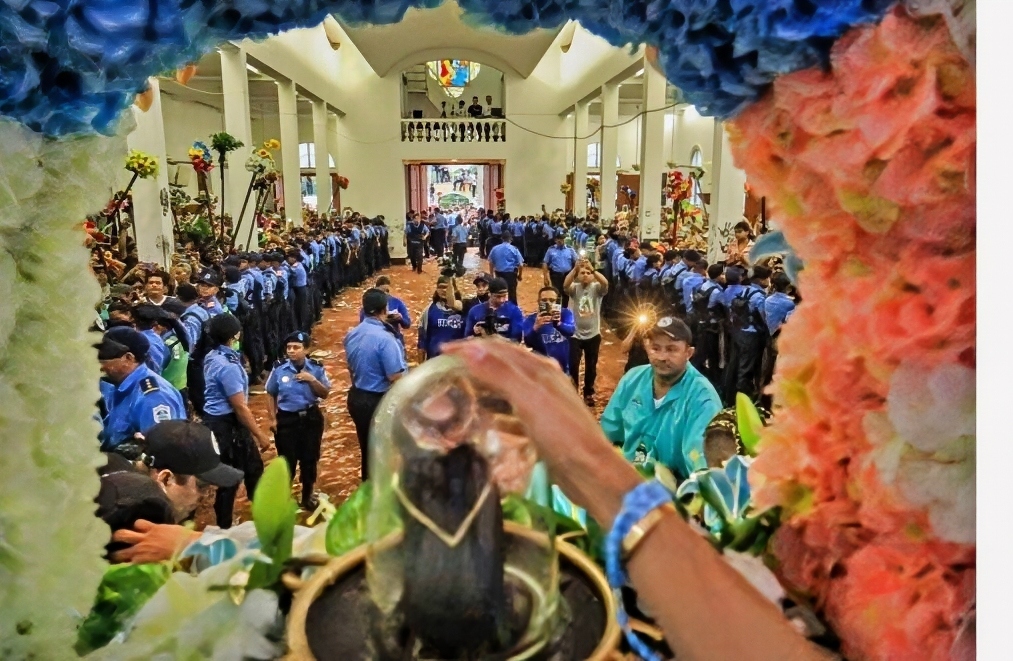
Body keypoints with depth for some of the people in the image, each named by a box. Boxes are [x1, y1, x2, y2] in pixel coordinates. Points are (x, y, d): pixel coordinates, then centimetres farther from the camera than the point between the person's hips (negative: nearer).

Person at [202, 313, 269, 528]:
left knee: (253, 467, 20)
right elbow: (240, 407, -24)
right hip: (227, 425, -10)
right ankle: (223, 529, 22)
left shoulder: (213, 357, 6)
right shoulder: (227, 366, -25)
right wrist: (260, 434, -16)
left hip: (219, 421, 10)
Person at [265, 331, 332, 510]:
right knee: (287, 460, 8)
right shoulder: (279, 369, -7)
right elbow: (271, 395, 3)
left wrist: (312, 380, -19)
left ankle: (307, 495, 31)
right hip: (286, 419, -1)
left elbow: (325, 394, -5)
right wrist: (272, 418, -3)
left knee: (309, 458, 12)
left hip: (311, 418, 1)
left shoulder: (316, 368, -7)